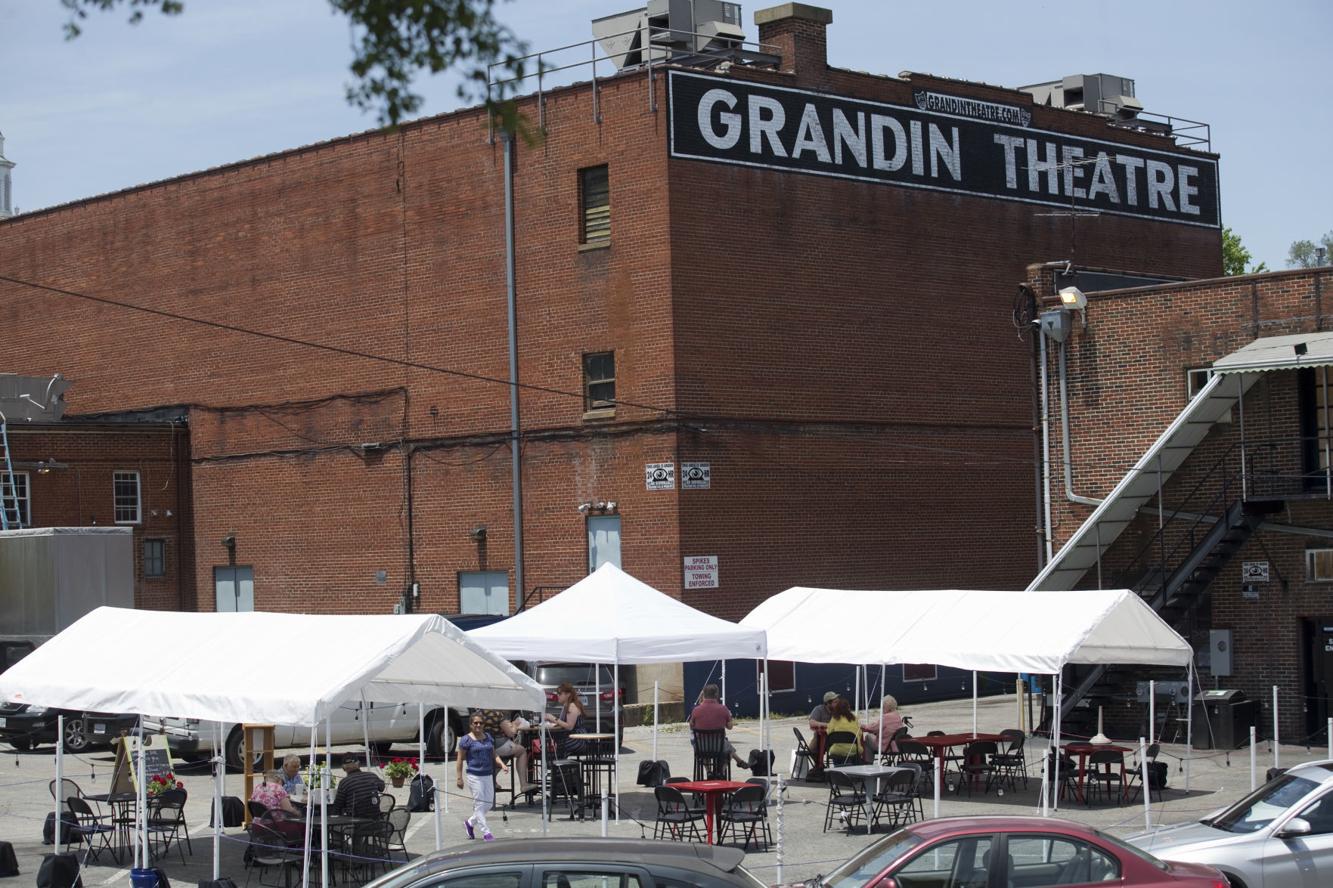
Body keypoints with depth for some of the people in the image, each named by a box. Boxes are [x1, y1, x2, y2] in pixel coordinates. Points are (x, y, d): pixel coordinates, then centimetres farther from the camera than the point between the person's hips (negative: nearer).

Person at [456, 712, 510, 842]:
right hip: (474, 776, -6)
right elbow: (460, 759, -3)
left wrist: (502, 764, -3)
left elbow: (494, 755, 16)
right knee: (479, 804, -4)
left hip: (488, 775, 6)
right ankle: (486, 833, 0)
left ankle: (470, 823, 31)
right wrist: (459, 778, -7)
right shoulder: (466, 740, -6)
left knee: (488, 804, 10)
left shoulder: (488, 738, 11)